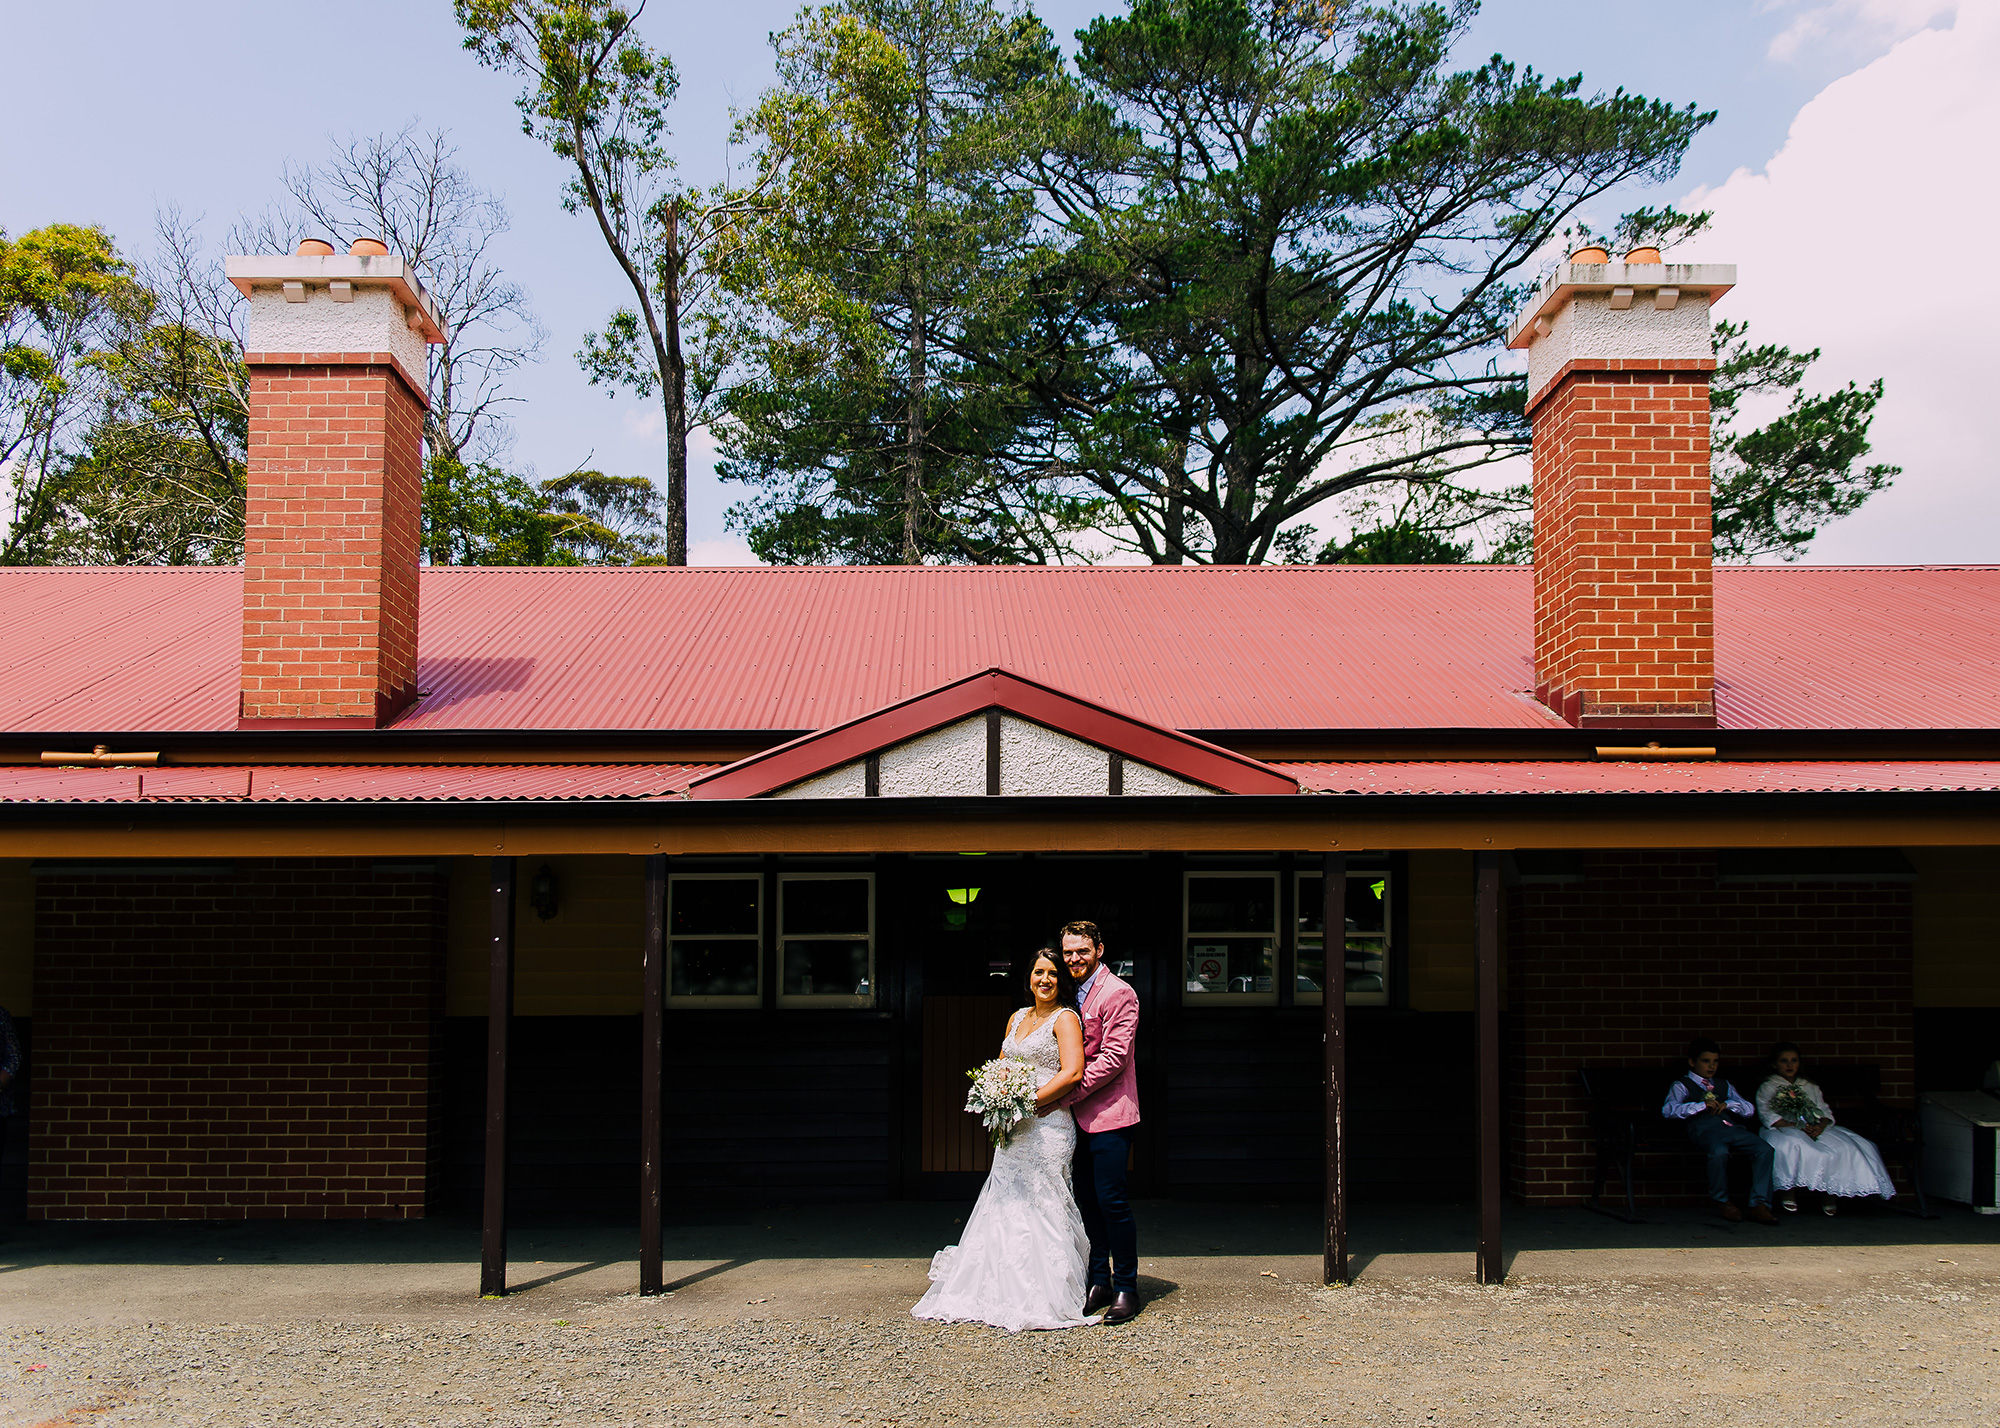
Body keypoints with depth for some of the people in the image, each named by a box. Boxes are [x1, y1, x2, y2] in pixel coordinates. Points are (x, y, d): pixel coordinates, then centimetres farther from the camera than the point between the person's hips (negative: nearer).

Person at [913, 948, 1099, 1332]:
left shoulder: (1065, 1018, -5)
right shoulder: (1017, 1018, 16)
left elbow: (1072, 1073, -16)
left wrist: (1030, 1101, -19)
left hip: (1047, 1125, -7)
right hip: (1015, 1128, 7)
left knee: (1040, 1208, -4)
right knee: (1006, 1208, 7)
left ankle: (1046, 1302, 4)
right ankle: (1008, 1296, 15)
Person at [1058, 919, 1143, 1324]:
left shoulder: (1118, 993, -9)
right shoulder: (1072, 993, 15)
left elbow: (1114, 1056, -16)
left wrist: (1067, 1093, -18)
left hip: (1110, 1113, -7)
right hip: (1079, 1116, 7)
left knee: (1111, 1200, -7)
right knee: (1087, 1201, 10)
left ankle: (1126, 1288, 4)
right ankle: (1099, 1282, 20)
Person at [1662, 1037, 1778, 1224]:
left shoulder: (1723, 1085, 33)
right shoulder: (1682, 1085, 16)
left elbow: (1750, 1110, 24)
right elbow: (1668, 1110, -4)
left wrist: (1728, 1104, 3)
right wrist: (1701, 1105, -12)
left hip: (1733, 1127, 5)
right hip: (1706, 1130, -5)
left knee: (1764, 1149, -25)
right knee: (1719, 1152, -39)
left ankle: (1759, 1204, -22)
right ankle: (1723, 1202, -15)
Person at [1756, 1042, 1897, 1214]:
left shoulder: (1810, 1088, 26)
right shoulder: (1767, 1088, 10)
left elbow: (1825, 1112, 13)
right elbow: (1768, 1117, -6)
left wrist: (1820, 1126, -11)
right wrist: (1797, 1126, -18)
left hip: (1813, 1129, 4)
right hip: (1783, 1131, -4)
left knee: (1842, 1146, -24)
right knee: (1793, 1146, -40)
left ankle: (1831, 1193, -20)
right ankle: (1787, 1190, -24)